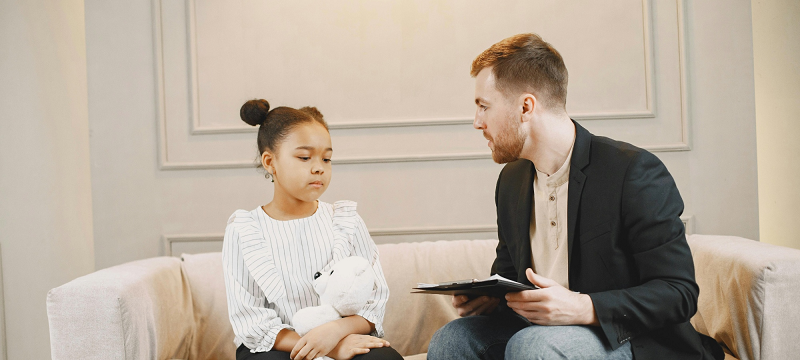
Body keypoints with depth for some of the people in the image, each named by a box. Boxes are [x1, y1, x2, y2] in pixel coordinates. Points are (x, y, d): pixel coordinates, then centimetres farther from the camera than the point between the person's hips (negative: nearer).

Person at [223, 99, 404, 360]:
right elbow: (251, 323, -9)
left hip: (348, 337, 1)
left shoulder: (346, 220, 7)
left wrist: (336, 330, -22)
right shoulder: (244, 231, -1)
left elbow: (375, 302, 1)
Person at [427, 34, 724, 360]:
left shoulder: (636, 172, -14)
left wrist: (584, 308, -29)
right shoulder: (511, 180, 9)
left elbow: (679, 292, -16)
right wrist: (488, 296, -2)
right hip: (539, 330, 6)